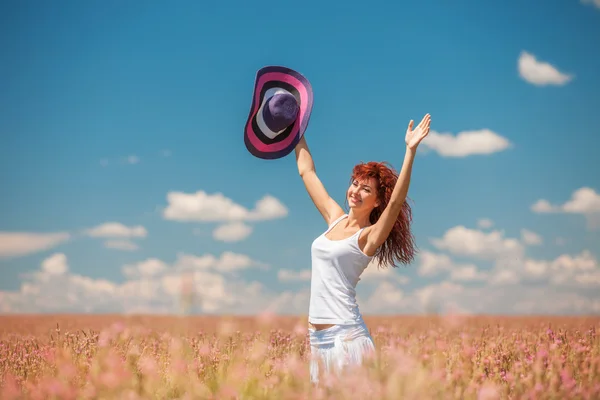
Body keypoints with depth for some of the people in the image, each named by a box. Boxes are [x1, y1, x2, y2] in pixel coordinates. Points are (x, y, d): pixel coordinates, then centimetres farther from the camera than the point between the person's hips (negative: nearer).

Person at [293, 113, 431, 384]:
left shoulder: (370, 236, -5)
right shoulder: (334, 218, 12)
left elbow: (397, 201, -22)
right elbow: (307, 172, 19)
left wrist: (410, 150, -30)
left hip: (346, 334, -6)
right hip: (316, 335, 6)